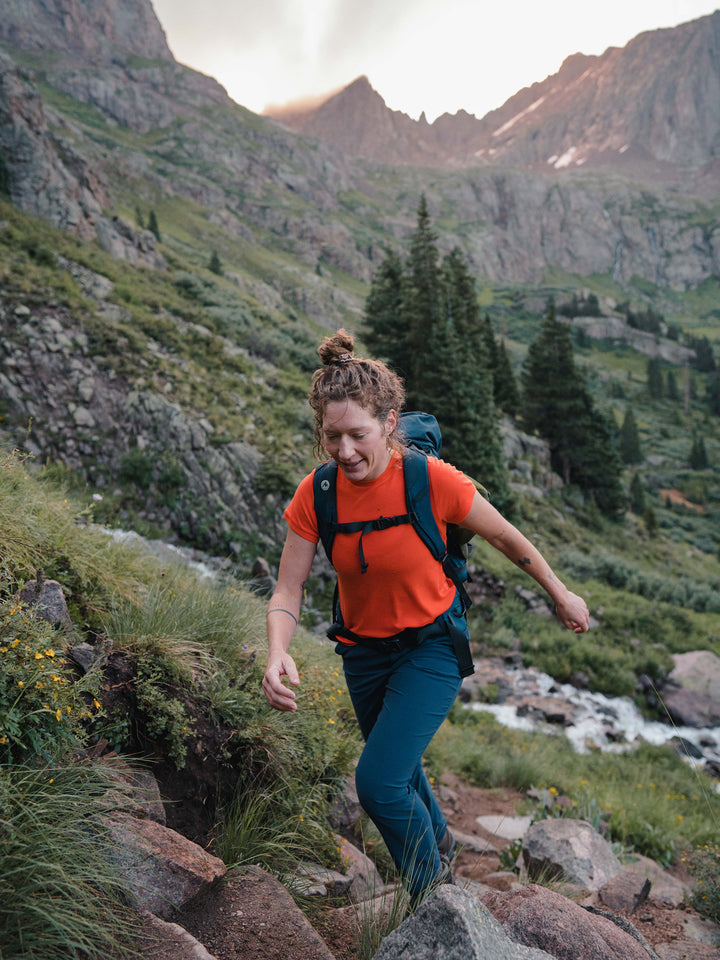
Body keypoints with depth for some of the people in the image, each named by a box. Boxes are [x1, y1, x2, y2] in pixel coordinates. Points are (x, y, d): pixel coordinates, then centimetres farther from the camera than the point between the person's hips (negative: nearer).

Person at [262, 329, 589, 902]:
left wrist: (562, 595, 4)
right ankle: (440, 841, 58)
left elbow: (506, 538, -9)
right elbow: (288, 591, -14)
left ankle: (434, 885, 16)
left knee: (379, 781, -15)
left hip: (431, 645, -4)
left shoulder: (432, 479, -25)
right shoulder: (316, 494, -17)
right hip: (364, 649, 4)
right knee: (398, 767, 24)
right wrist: (278, 655, -34)